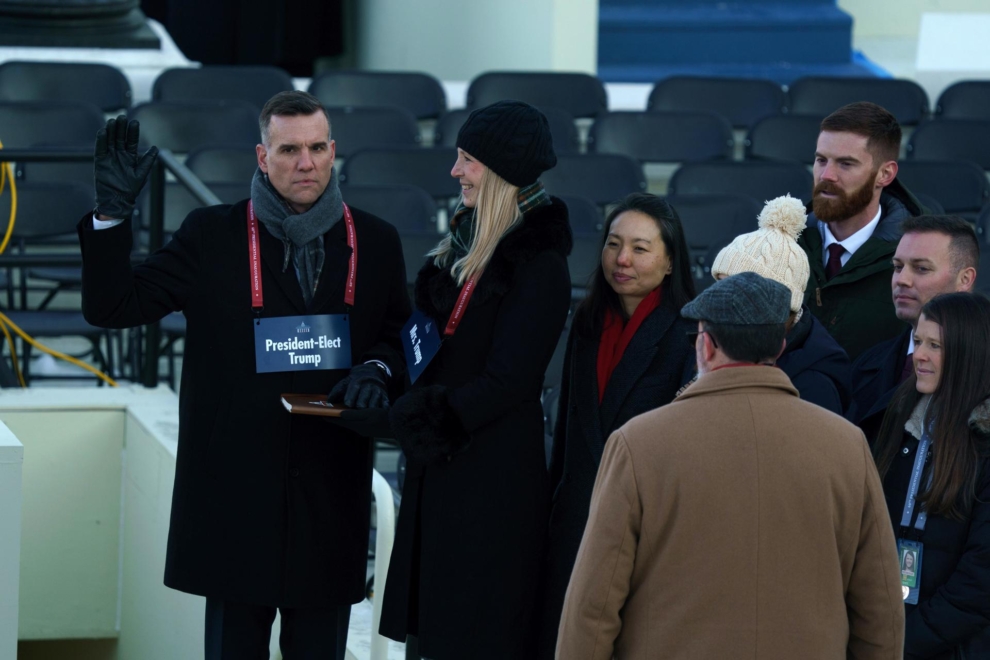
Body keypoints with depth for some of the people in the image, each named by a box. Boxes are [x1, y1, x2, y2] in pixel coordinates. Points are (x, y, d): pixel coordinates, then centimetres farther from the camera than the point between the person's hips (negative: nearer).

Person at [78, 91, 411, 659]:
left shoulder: (376, 242, 6)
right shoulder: (211, 236, 1)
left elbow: (401, 338, 15)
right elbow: (113, 307, -2)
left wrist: (377, 368, -8)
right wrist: (112, 213, -15)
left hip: (332, 496, 1)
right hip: (236, 490, -1)